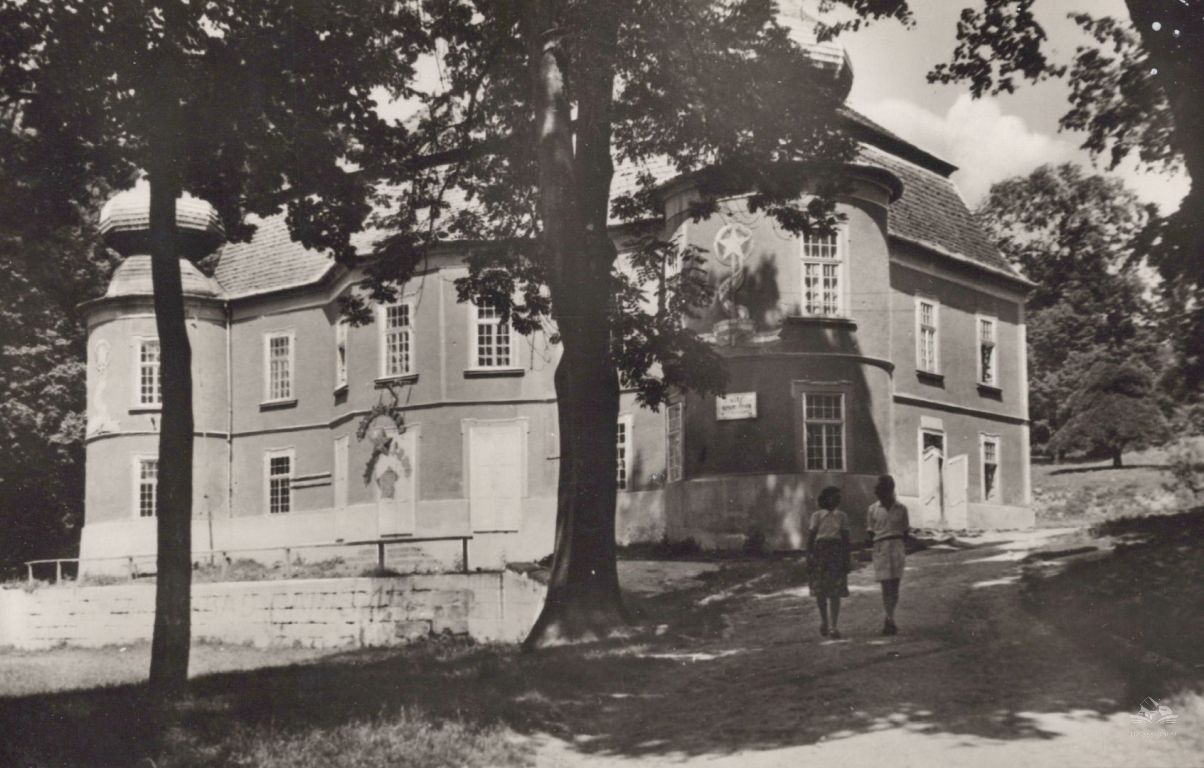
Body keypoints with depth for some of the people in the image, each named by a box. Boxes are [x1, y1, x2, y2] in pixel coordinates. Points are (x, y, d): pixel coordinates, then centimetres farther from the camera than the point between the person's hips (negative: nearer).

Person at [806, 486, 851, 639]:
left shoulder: (842, 516, 7)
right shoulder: (817, 515, 1)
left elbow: (846, 539, 7)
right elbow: (810, 537, 0)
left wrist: (847, 561, 2)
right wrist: (808, 559, -5)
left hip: (837, 553, 1)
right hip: (820, 552, -1)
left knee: (835, 592, -4)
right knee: (820, 590, 1)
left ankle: (834, 627, -1)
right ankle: (824, 620, 24)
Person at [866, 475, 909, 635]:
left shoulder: (901, 509, 5)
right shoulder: (873, 509, 6)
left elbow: (905, 532, 12)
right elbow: (870, 530, 8)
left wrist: (904, 549, 7)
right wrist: (868, 540, -11)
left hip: (897, 548, 0)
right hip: (880, 548, 0)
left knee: (895, 585, -1)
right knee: (886, 584, -6)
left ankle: (889, 619, 12)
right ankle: (890, 620, -4)